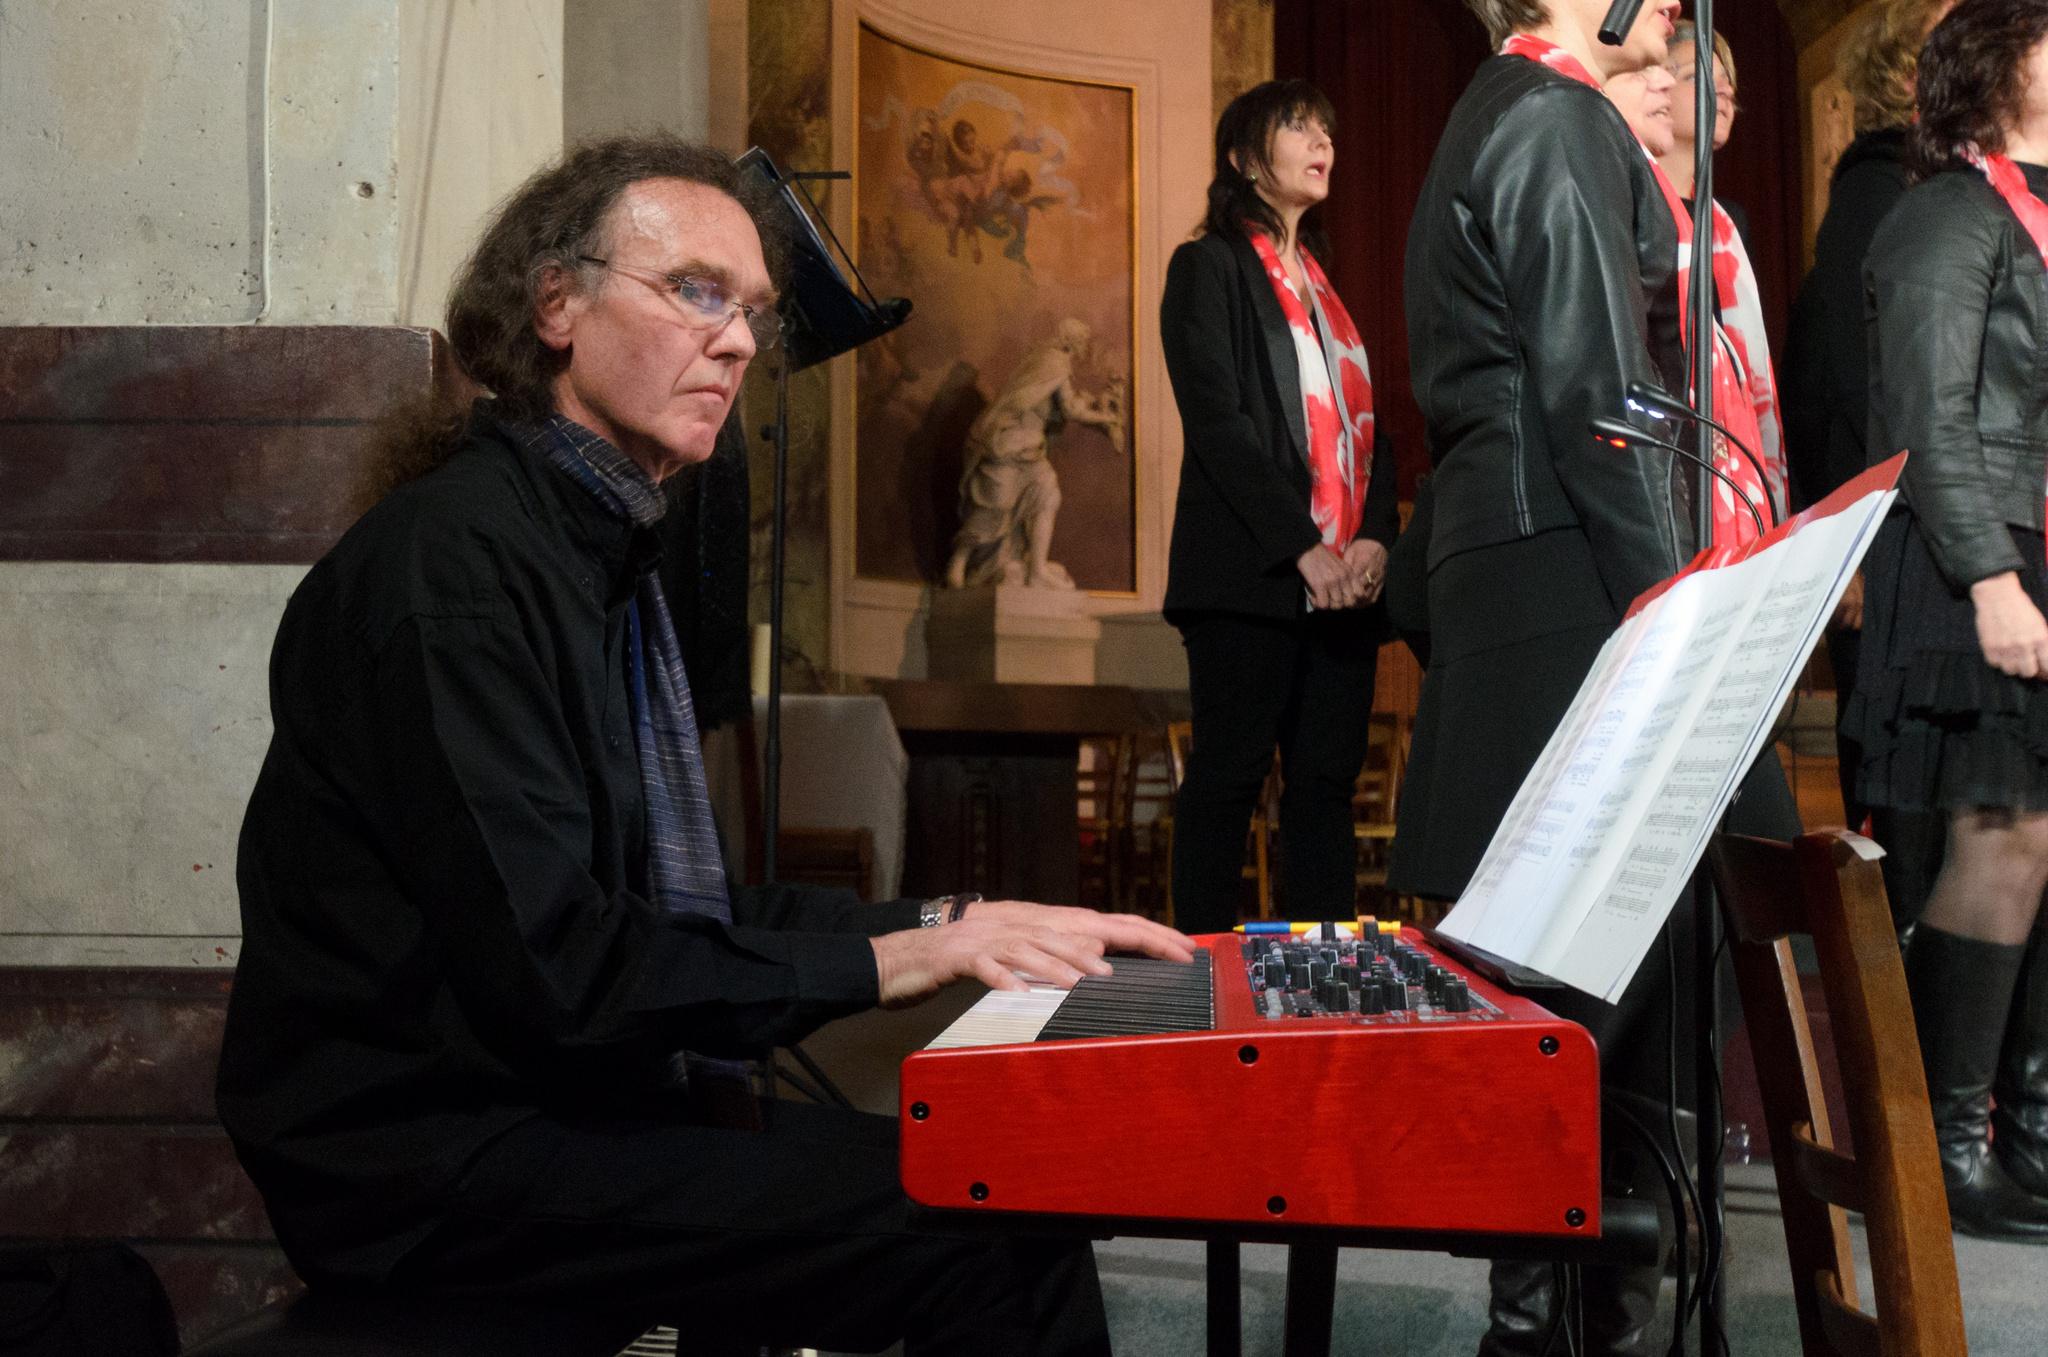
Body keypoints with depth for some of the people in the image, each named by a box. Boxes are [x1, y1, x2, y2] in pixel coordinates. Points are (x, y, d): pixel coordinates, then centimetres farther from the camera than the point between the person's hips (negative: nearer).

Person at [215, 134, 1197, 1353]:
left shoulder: (608, 558, 14)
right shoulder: (453, 561, -16)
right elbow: (550, 967, -22)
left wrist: (950, 927, 4)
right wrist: (881, 961, -15)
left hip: (576, 1101, 9)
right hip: (437, 1153, -9)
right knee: (974, 1240, -20)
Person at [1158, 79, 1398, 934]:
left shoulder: (1329, 285, 23)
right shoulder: (1209, 268, 3)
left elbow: (1371, 422, 18)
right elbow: (1216, 420, -9)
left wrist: (1375, 536, -1)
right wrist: (1301, 547, -16)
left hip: (1345, 576, 6)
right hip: (1251, 574, -6)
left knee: (1327, 784, 4)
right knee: (1229, 777, -5)